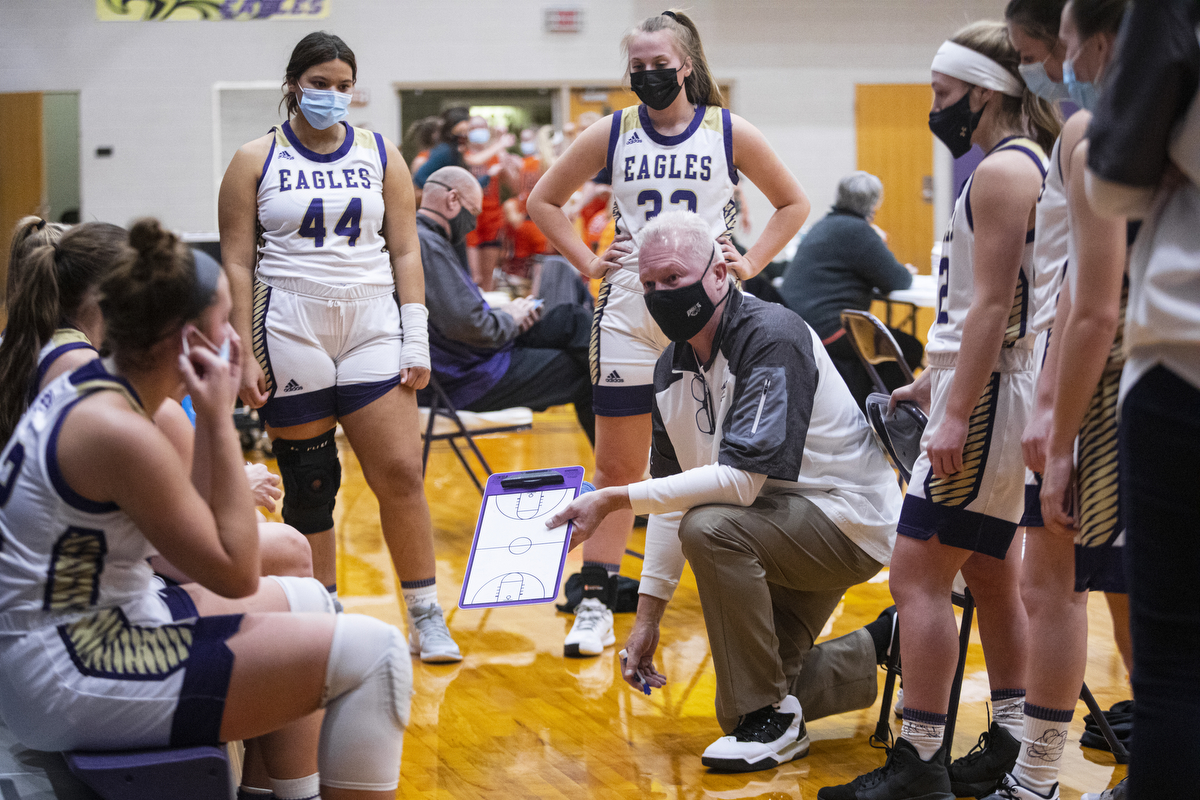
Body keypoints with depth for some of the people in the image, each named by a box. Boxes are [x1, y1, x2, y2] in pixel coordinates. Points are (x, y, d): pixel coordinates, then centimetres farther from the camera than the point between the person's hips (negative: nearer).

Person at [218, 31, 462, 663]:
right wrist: (242, 355, -5)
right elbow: (236, 263, 2)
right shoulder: (255, 161, 4)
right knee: (308, 485, 3)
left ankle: (426, 618, 1)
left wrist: (416, 339, 0)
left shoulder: (381, 156, 9)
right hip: (289, 331, -1)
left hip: (372, 326, 1)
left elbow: (405, 251, 8)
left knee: (400, 473, -8)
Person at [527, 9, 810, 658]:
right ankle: (596, 602, 8)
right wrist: (587, 262, 4)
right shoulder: (611, 135, 6)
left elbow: (793, 203, 13)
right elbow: (543, 201, 15)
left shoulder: (730, 133, 3)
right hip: (628, 314, 1)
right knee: (617, 468, 2)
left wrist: (749, 264, 2)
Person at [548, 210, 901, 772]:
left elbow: (742, 479, -33)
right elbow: (676, 494, 8)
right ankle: (887, 645, 27)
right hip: (781, 526, 9)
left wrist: (615, 499, -32)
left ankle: (772, 717, -19)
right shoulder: (673, 368, 2)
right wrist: (648, 613, 4)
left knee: (711, 527, -35)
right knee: (741, 711, 9)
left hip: (848, 518, -9)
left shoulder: (771, 337, -24)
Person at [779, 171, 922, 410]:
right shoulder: (856, 230, -12)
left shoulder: (823, 226, 20)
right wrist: (907, 272, 15)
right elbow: (896, 281, -8)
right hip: (827, 330, -11)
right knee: (910, 349, -4)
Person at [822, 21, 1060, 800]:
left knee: (920, 574, -9)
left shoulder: (1002, 170, -13)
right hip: (993, 387, 11)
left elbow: (991, 304, -20)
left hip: (988, 395, -11)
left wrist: (956, 413, -23)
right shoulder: (1025, 164, 18)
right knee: (990, 572, 13)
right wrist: (935, 380, 21)